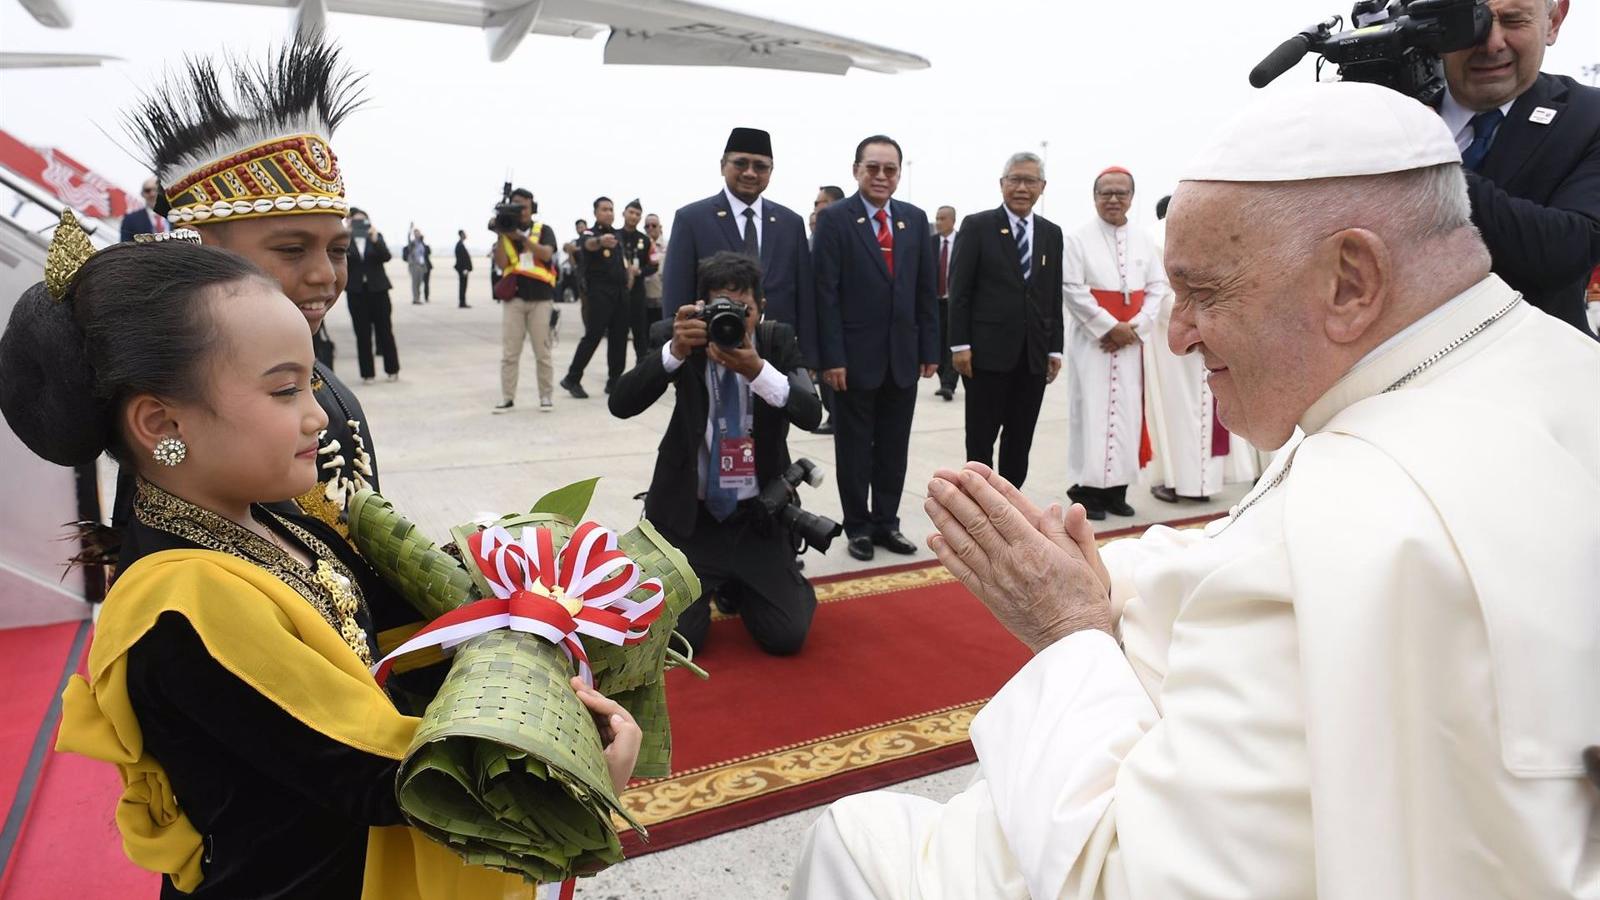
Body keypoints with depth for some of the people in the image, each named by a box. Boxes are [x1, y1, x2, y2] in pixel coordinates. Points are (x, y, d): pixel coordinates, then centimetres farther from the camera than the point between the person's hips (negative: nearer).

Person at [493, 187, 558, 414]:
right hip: (513, 298, 2)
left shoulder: (544, 230, 5)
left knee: (542, 352, 3)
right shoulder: (506, 233, 9)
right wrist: (501, 235, -11)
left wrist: (521, 237, -23)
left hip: (540, 298, -2)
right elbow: (501, 264, -3)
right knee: (509, 352, 0)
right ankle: (507, 398, 5)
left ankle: (547, 396, 11)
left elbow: (547, 254, -14)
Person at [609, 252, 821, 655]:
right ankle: (713, 584, 26)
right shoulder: (675, 336, -9)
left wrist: (758, 370, -38)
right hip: (687, 512, -1)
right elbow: (621, 404, -21)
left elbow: (810, 413, -20)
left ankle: (739, 586, 30)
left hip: (758, 514, 1)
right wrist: (675, 350, -35)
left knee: (786, 636, -4)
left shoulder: (779, 340, -5)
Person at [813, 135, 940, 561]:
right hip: (856, 356, -4)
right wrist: (832, 357, -15)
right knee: (855, 447, 7)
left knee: (894, 448, 11)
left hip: (903, 355, 4)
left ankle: (886, 523, 24)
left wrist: (930, 349, 5)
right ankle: (858, 527, 20)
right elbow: (826, 294, -9)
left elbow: (925, 290, 10)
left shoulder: (915, 219, 9)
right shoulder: (834, 218, -4)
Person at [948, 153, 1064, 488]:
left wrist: (1055, 348, 7)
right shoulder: (978, 226, -1)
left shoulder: (1051, 233, 12)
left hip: (1034, 354, 4)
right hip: (988, 350, -4)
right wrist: (960, 344, -10)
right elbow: (959, 290, -4)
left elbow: (1054, 295, 12)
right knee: (981, 436, 4)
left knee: (1021, 438, 9)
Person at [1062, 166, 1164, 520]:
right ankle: (1087, 489, 3)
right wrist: (1110, 326, -13)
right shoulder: (1079, 239, -3)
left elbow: (1158, 286, 7)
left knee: (1126, 414, 5)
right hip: (1093, 340, -4)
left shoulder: (1144, 242, 9)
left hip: (1131, 341, 4)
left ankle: (1116, 488, 13)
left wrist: (1136, 327, -7)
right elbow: (1072, 289, -10)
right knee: (1091, 412, -3)